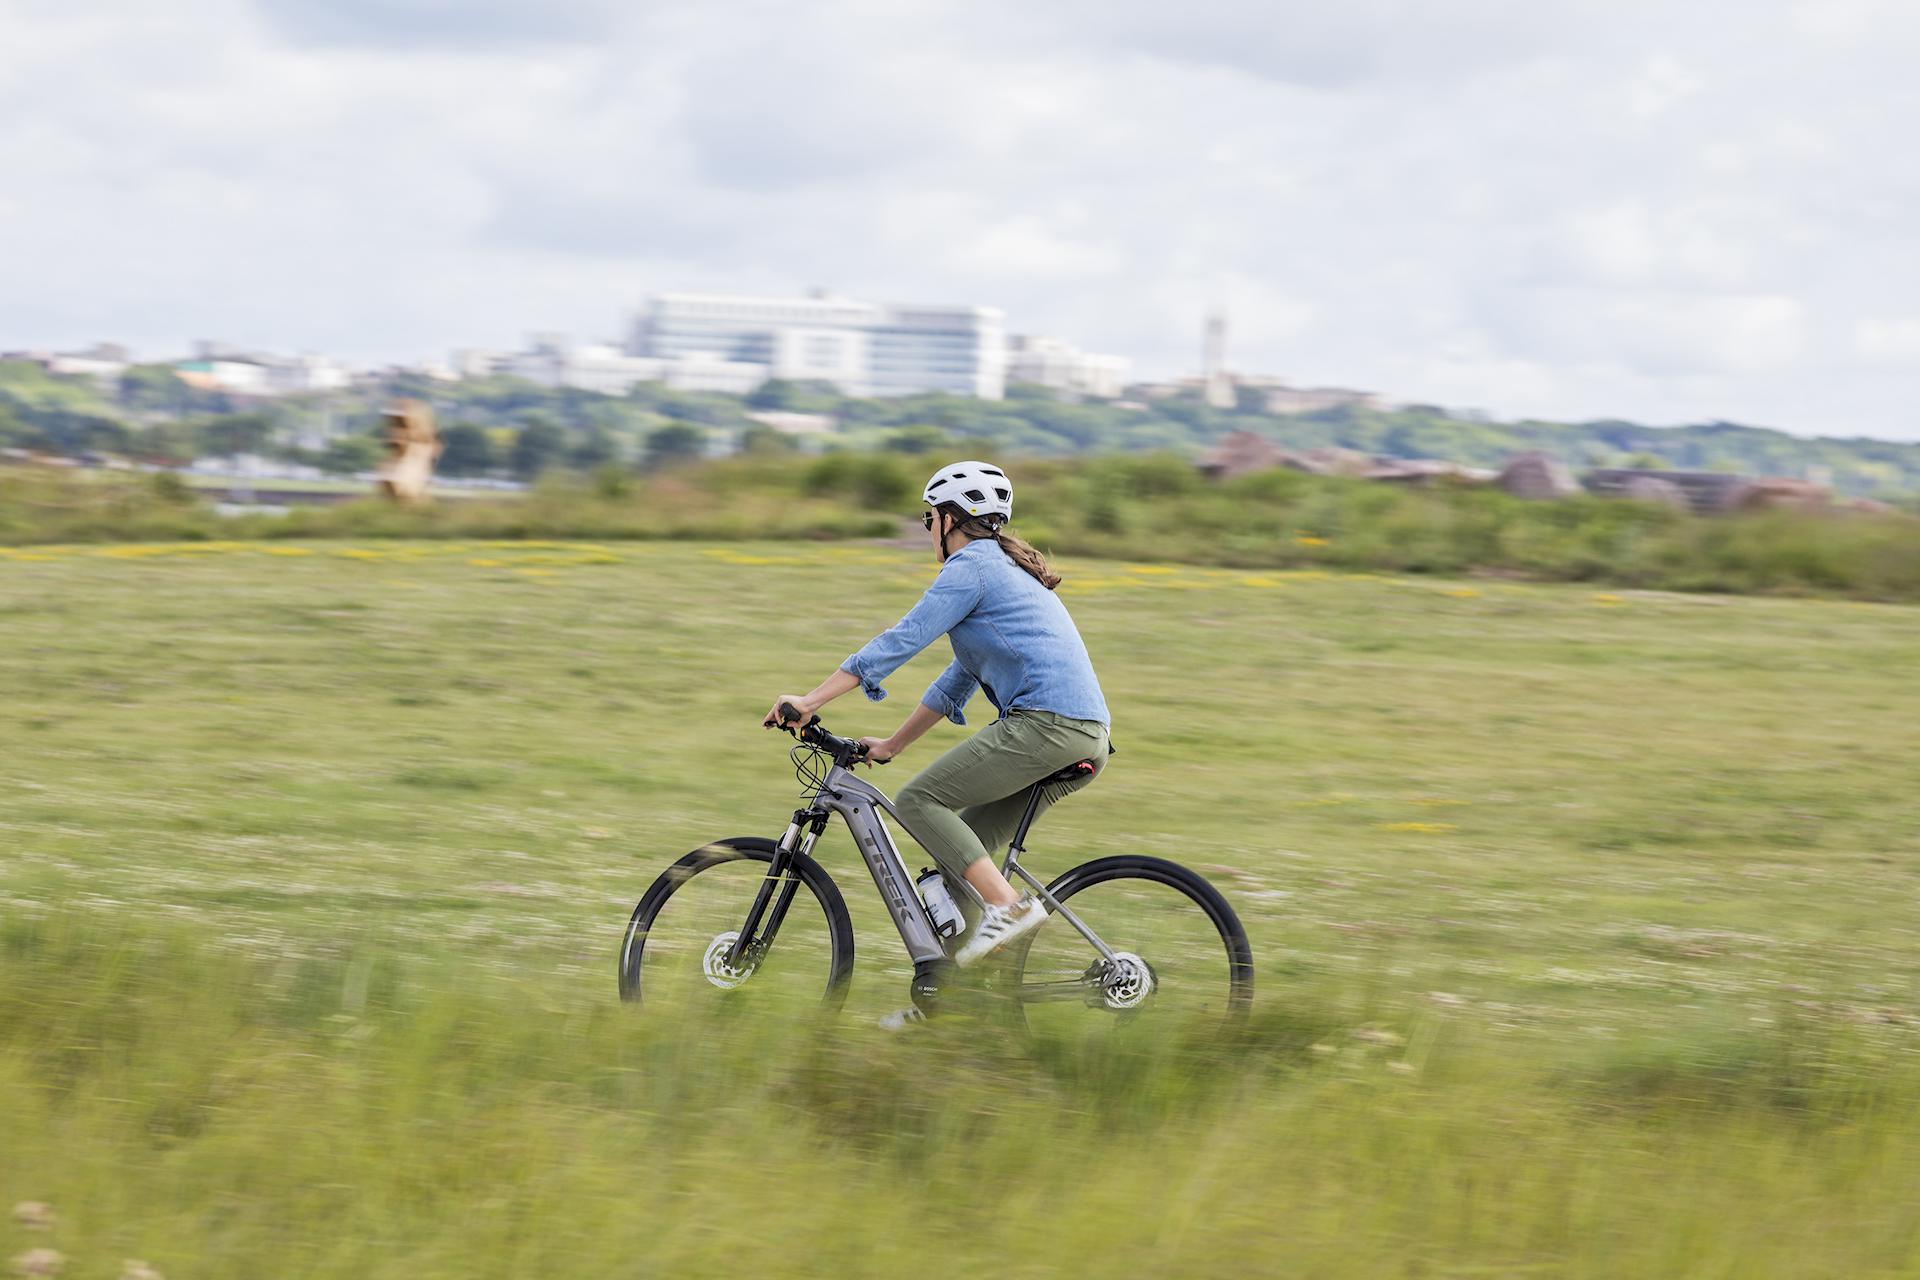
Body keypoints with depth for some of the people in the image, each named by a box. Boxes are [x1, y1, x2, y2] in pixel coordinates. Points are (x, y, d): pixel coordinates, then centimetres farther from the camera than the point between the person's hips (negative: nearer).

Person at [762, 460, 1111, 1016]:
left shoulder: (970, 568, -2)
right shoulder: (1004, 569, 28)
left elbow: (900, 641, -10)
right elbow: (961, 677, 32)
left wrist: (810, 701, -10)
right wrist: (892, 744, 34)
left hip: (1045, 722, -10)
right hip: (1087, 736, 10)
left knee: (918, 801, -6)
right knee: (961, 846, 13)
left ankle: (1006, 906, -15)